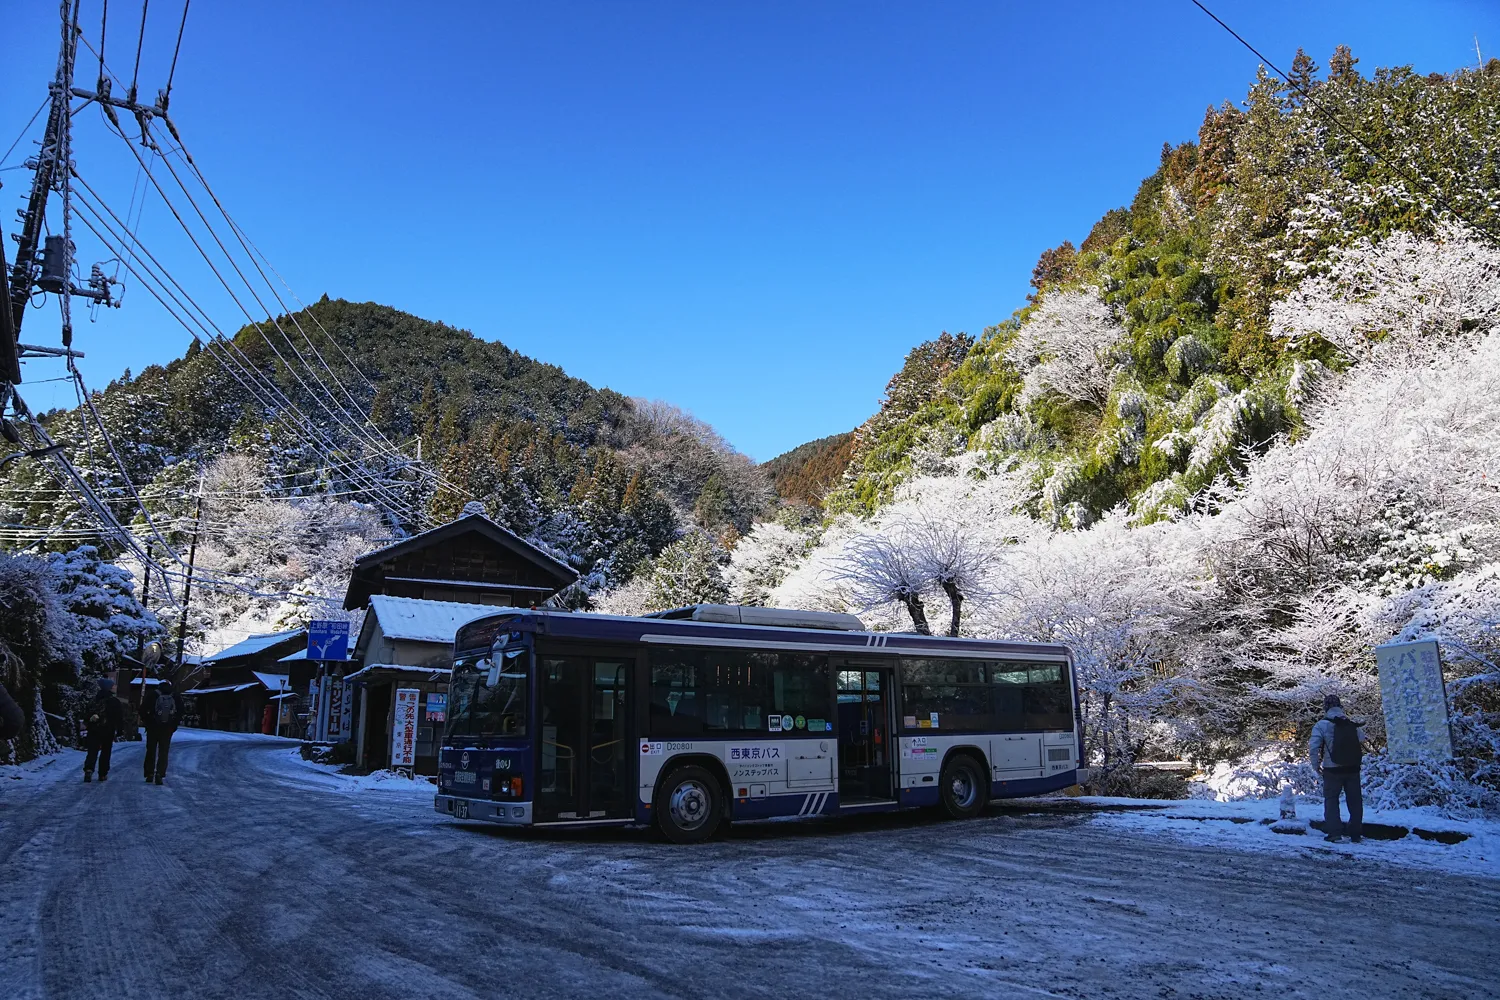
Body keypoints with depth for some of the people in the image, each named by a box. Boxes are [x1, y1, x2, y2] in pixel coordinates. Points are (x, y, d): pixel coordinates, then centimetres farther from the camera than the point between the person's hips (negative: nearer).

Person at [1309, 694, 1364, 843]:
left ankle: (1334, 832, -4)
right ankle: (1356, 834, 16)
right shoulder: (1352, 724, 1)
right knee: (1355, 801, 13)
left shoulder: (1322, 724, -10)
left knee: (1331, 799, 6)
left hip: (1332, 769, -3)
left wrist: (1316, 765, -4)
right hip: (1353, 769, 3)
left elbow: (1313, 746, -16)